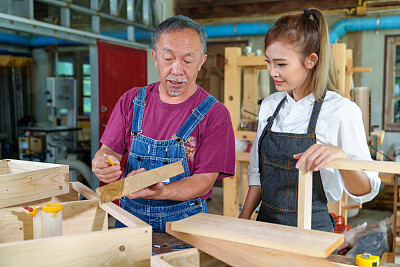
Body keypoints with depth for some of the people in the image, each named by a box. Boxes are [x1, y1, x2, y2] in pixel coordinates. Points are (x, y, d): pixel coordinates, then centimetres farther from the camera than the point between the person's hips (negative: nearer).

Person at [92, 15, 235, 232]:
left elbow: (205, 180, -9)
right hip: (129, 219, 3)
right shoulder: (131, 101, 7)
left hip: (183, 224, -2)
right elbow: (109, 149, 8)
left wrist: (160, 192, -28)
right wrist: (102, 164, -17)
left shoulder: (214, 114, -5)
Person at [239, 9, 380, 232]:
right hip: (267, 224, 5)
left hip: (312, 230, -4)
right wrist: (243, 220, 4)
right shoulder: (269, 105, 4)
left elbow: (365, 192, -12)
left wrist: (340, 156, -31)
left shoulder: (342, 111, -13)